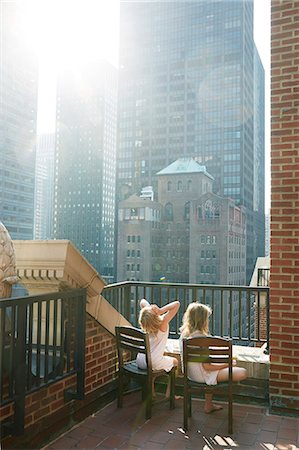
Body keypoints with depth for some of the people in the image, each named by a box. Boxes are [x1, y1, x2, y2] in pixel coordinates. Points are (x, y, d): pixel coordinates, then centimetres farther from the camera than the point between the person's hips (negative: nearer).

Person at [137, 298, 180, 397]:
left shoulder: (146, 321, -7)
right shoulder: (163, 323, -21)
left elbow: (143, 301, 8)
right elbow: (177, 304, -22)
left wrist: (148, 308, -11)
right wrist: (161, 310, -26)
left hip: (140, 361, 5)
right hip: (153, 363, -5)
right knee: (175, 362, 24)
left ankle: (151, 392, 41)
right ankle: (168, 393, 25)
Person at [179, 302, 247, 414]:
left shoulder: (184, 334, -1)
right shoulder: (200, 338, -26)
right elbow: (207, 367, -23)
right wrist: (228, 364, -12)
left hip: (191, 373, 9)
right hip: (203, 375, -9)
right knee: (242, 373, -12)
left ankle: (208, 405, 30)